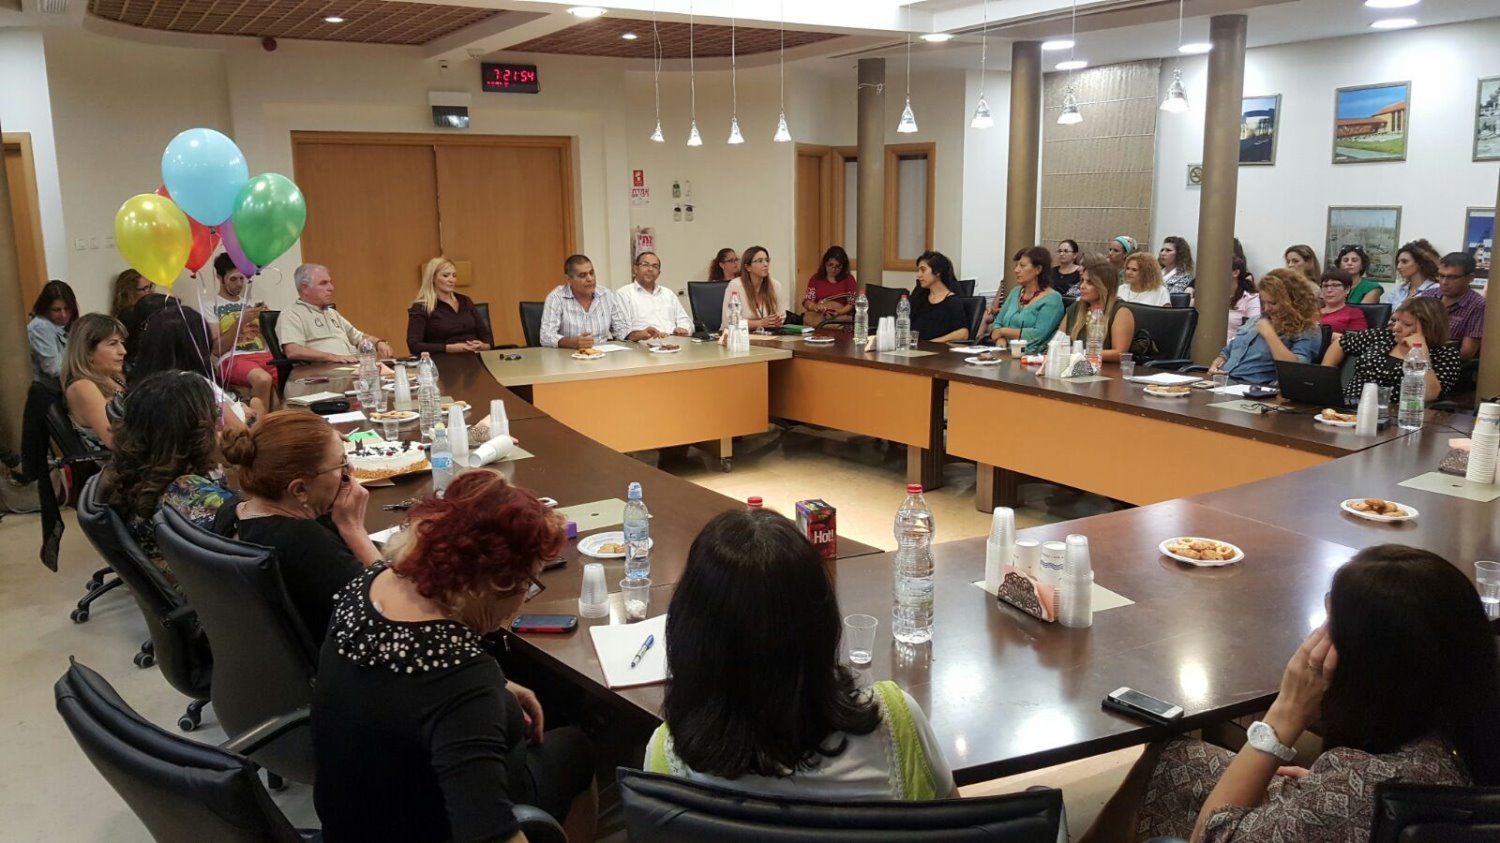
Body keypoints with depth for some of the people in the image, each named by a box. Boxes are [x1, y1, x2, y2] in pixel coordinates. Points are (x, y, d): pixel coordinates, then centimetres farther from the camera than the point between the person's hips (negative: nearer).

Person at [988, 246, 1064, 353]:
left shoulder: (1052, 298, -2)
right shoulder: (1015, 292, 18)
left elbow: (1038, 334, -15)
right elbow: (997, 323, 16)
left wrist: (1003, 331, -7)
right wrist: (1000, 340, -7)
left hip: (1033, 356, -6)